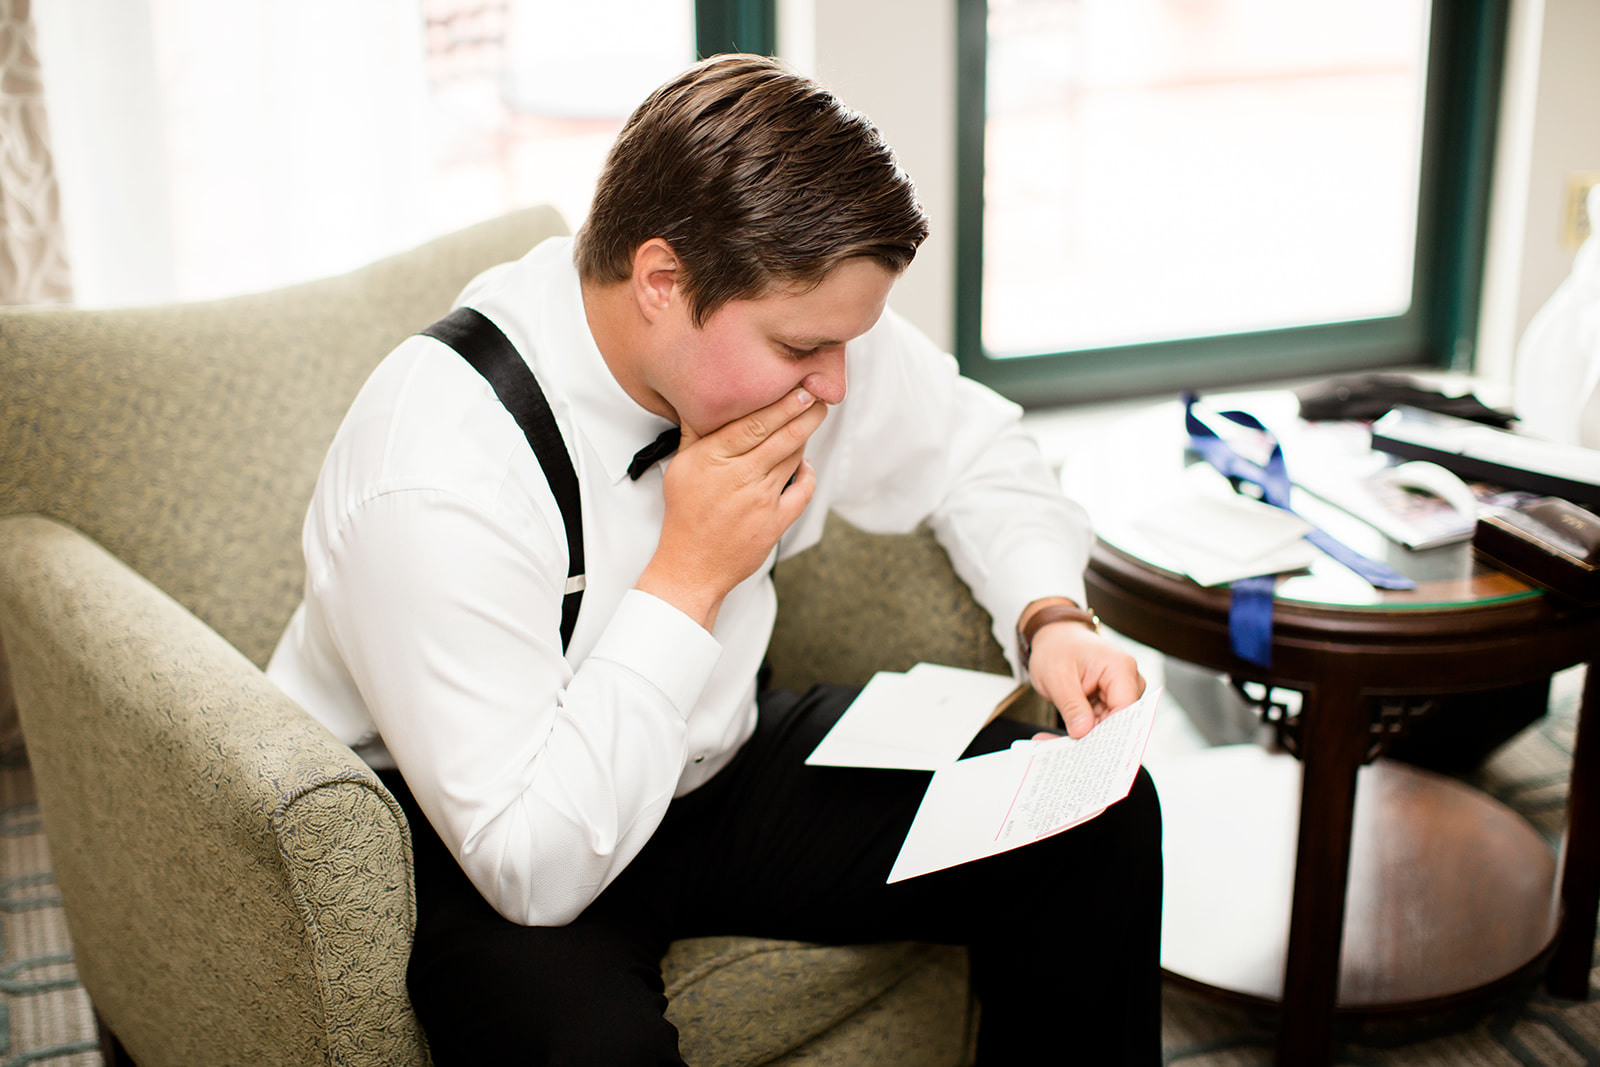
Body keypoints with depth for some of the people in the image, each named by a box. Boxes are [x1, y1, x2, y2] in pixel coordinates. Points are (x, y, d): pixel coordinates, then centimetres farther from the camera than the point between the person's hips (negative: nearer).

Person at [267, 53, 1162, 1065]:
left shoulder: (784, 309, -14)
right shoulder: (438, 482, -33)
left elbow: (972, 446, 6)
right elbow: (532, 868, -31)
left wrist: (1053, 618, -13)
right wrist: (690, 577, -32)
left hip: (710, 767, 6)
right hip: (460, 844, -5)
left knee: (1098, 821, -6)